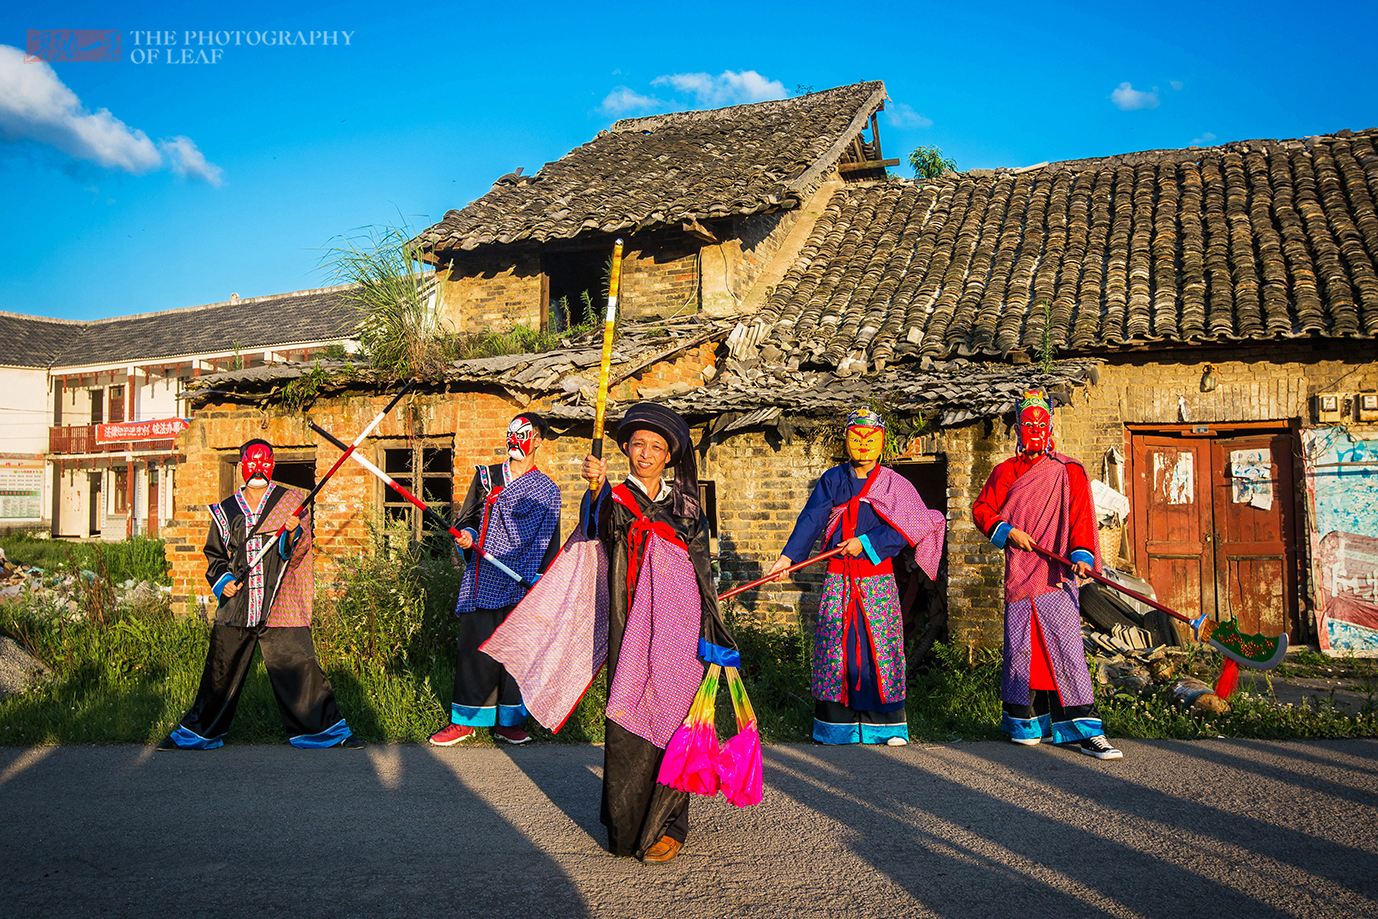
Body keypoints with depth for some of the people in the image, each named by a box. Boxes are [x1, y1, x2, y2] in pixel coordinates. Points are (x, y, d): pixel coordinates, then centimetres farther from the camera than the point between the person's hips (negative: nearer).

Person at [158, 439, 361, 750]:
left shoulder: (291, 501, 6)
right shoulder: (225, 511, 14)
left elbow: (297, 554, 1)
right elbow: (215, 554, 23)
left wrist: (293, 533, -20)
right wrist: (222, 580, 5)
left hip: (280, 605, -3)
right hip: (235, 605, 3)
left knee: (299, 669, -6)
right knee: (220, 672, 8)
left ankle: (324, 729, 5)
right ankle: (200, 731, 25)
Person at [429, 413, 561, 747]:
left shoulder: (547, 490, 5)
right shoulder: (485, 476, 14)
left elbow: (548, 544, 4)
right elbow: (467, 518, 18)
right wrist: (466, 536, -5)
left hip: (520, 582, -2)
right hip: (481, 579, 2)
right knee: (474, 645, 1)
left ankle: (509, 721, 10)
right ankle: (466, 720, 10)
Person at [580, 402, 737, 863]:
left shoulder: (685, 502, 13)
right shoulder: (615, 499, 7)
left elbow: (702, 566, 16)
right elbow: (602, 526, -18)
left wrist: (712, 631, 12)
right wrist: (596, 489, -40)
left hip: (678, 624, 1)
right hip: (631, 625, 0)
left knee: (670, 713, -6)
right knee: (627, 715, -2)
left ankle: (667, 824, 1)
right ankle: (626, 822, 12)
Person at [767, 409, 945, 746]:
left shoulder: (894, 484, 5)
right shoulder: (832, 479, 8)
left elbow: (904, 527, -7)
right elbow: (810, 519, -3)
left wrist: (865, 543, -16)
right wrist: (788, 556, -16)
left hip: (878, 578, -1)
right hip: (838, 577, 1)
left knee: (880, 644, -3)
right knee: (836, 645, 0)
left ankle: (889, 724, 7)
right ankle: (836, 722, 10)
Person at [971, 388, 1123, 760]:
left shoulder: (1069, 471, 6)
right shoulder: (1004, 472, 14)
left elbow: (1081, 517, -4)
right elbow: (981, 508, 12)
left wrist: (1081, 555, -20)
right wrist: (1008, 531, -5)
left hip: (1056, 575, -2)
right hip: (1018, 573, 3)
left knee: (1066, 648, -9)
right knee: (1020, 648, 6)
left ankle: (1084, 731, -7)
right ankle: (1025, 723, 20)